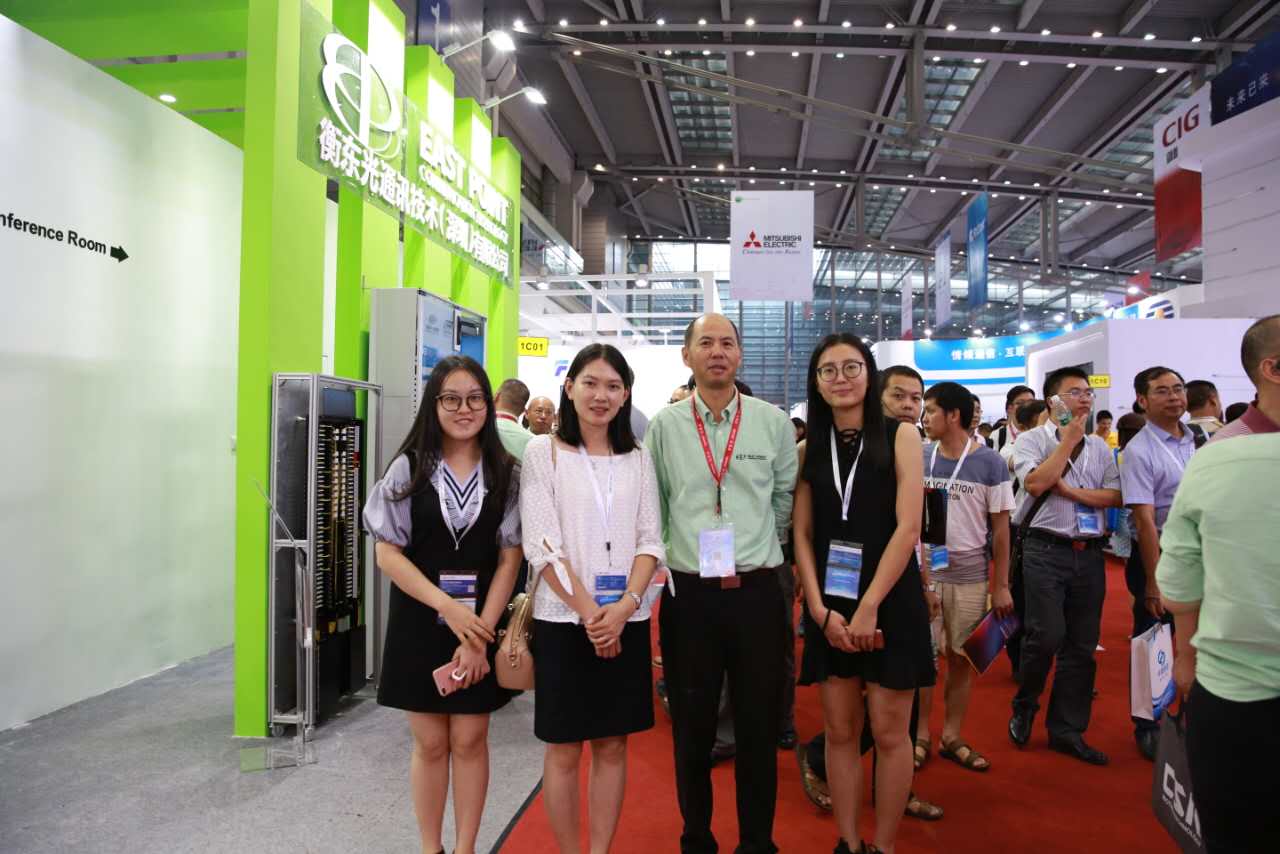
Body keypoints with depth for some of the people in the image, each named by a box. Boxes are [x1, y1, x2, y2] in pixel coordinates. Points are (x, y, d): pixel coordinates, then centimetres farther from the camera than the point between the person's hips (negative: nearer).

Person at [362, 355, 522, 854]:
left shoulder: (506, 474, -1)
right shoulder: (408, 469, -2)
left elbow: (509, 559, -3)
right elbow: (387, 552, -6)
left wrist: (479, 632, -11)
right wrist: (448, 607, -16)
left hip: (480, 625, 0)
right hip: (420, 623, 0)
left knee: (469, 741, 7)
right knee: (430, 743, 9)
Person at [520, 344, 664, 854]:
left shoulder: (638, 458, 8)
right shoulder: (544, 453, -1)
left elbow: (650, 541, 3)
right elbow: (542, 544, -8)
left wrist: (624, 606, -12)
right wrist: (588, 612, -14)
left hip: (626, 621, 3)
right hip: (564, 619, -3)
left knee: (613, 745, 11)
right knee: (565, 749, 6)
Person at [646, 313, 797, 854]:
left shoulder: (773, 422, 2)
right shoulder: (664, 426, 2)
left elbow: (785, 499, 11)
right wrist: (659, 561, 7)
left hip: (757, 592, 0)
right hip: (687, 593, 0)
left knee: (759, 727, 10)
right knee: (691, 728, 12)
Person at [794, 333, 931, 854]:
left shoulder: (900, 436, -2)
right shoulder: (809, 449, 6)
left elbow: (908, 528, -9)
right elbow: (802, 534, 3)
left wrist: (869, 606, -14)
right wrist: (820, 609, -9)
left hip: (889, 601, -2)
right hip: (829, 604, 3)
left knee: (889, 733, 5)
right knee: (839, 731, 9)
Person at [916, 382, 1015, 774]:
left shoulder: (990, 463, -4)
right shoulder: (919, 457, 2)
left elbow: (1001, 529, 0)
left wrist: (1001, 586, -2)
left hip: (971, 577, -1)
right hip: (922, 572, 1)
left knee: (960, 658, 9)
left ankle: (952, 737, 23)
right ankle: (920, 735, 19)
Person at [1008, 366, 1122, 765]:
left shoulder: (1100, 448, 14)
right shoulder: (1032, 439, 1)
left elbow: (1114, 497, 4)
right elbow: (1036, 483, -17)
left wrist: (1069, 490, -10)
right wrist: (1070, 438, -11)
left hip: (1090, 552, 5)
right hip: (1046, 549, -5)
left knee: (1082, 645, 8)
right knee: (1046, 636, -11)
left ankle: (1067, 729, 19)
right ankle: (1024, 706, 16)